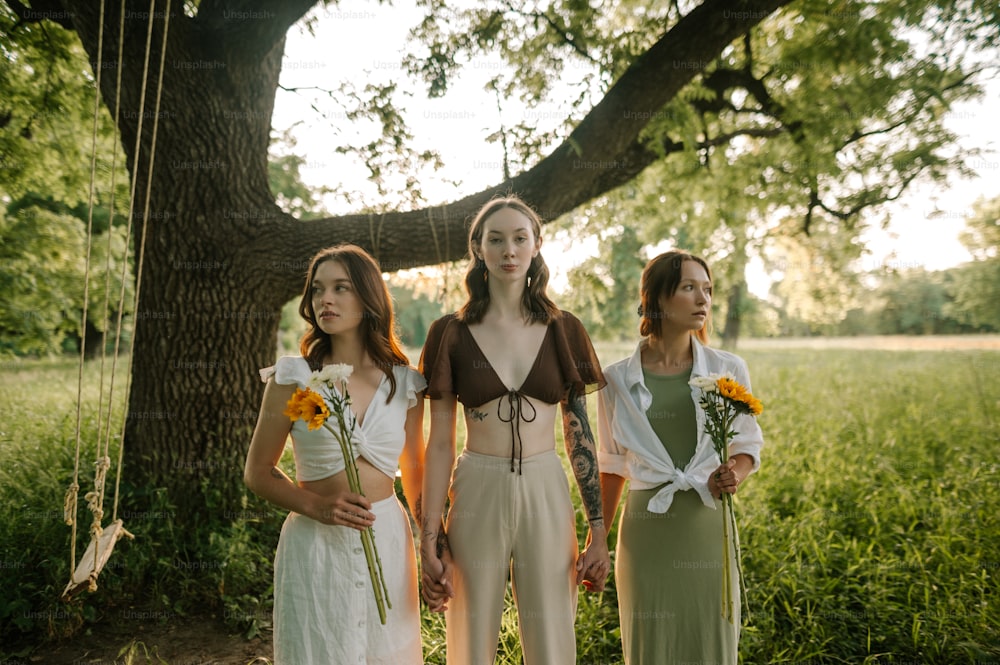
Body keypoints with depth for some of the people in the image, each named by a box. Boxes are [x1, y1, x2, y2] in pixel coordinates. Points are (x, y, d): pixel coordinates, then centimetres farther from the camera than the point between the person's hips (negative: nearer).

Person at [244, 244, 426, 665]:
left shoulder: (404, 384, 1)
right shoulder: (293, 377, -6)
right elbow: (257, 473, -1)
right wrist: (316, 505, -17)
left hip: (387, 543, 2)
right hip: (315, 547, -2)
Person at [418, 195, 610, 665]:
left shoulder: (563, 331, 3)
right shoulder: (451, 334, -1)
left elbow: (580, 435, 4)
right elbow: (439, 443, 0)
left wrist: (599, 531, 2)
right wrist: (429, 540, -3)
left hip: (546, 493, 1)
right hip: (477, 494, 0)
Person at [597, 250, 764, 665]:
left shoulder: (729, 370, 0)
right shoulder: (617, 380, -1)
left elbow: (748, 447, 10)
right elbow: (613, 466, 7)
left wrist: (733, 476, -12)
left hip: (707, 525, 1)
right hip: (646, 530, 0)